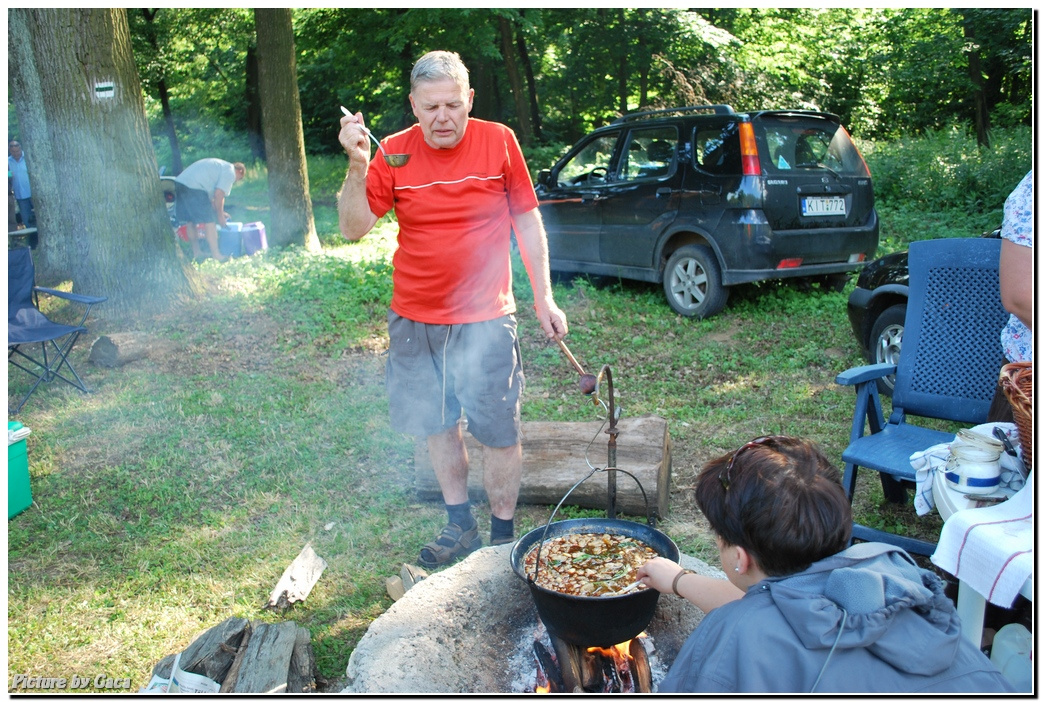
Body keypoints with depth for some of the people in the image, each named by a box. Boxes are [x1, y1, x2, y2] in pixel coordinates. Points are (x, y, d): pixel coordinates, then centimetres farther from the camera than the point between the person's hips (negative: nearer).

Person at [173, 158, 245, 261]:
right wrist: (220, 215, 1)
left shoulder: (219, 165, 30)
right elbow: (218, 195, -9)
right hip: (193, 187, -10)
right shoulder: (230, 172, 1)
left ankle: (196, 252, 25)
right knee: (210, 221, -4)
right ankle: (215, 255, -1)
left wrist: (219, 212, 25)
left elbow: (210, 195, 28)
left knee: (191, 221, 17)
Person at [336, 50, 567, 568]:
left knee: (499, 435, 4)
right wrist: (357, 164, -20)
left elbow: (528, 221, 1)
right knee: (439, 427, 14)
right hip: (415, 321, 3)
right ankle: (460, 527, 33)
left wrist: (544, 298, -1)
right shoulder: (394, 153, -2)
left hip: (485, 321, -2)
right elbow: (353, 229, -6)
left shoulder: (498, 142, -5)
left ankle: (503, 536, 23)